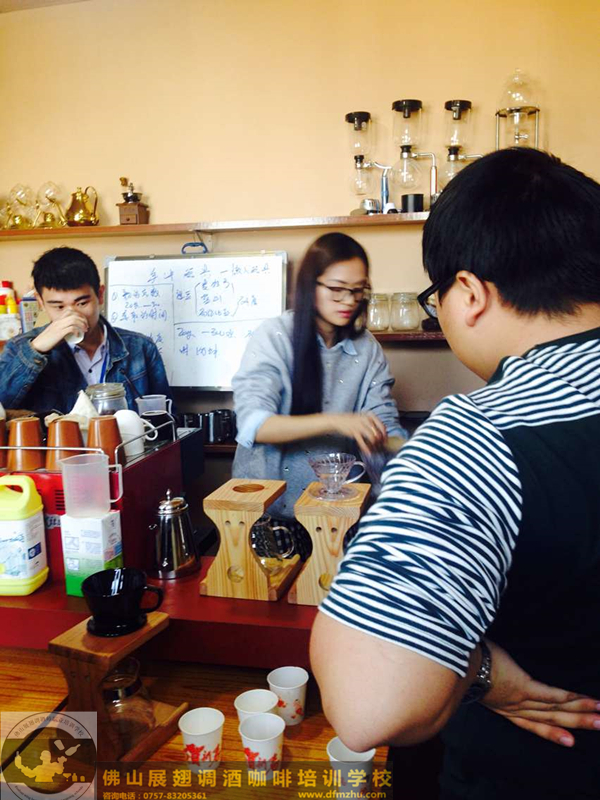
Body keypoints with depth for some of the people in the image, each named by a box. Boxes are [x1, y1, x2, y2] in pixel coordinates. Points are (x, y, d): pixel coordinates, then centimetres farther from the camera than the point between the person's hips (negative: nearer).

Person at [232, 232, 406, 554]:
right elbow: (254, 425, -18)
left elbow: (385, 428, 3)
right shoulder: (274, 336, -8)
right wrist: (334, 422, -29)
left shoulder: (367, 349, 3)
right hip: (270, 505, -3)